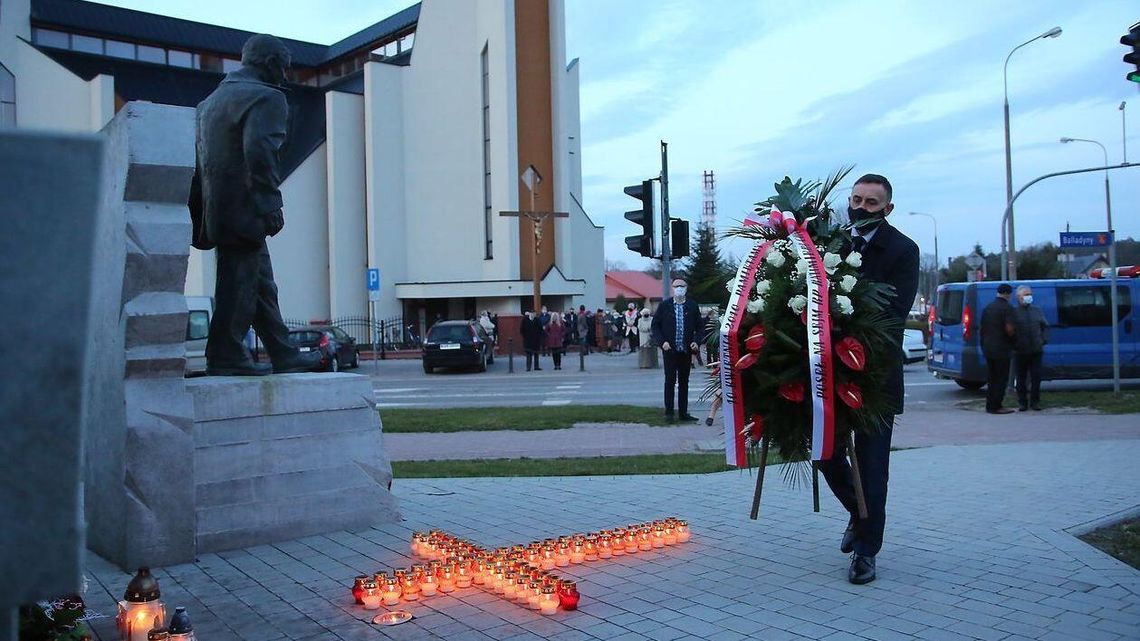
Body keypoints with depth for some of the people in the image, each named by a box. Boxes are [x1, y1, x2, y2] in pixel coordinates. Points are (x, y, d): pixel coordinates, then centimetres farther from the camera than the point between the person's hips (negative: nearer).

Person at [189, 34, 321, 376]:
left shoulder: (212, 99, 23)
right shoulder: (266, 97, -6)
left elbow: (196, 158, 20)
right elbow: (259, 150, -20)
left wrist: (200, 210, 20)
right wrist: (270, 204, -20)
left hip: (218, 206, 9)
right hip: (243, 208, -9)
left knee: (261, 282, 12)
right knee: (239, 281, -5)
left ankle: (285, 356, 17)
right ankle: (225, 356, -1)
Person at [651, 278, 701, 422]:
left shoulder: (692, 306, 5)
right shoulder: (664, 305, 0)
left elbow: (699, 327, 11)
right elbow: (654, 326, 2)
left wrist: (696, 341, -5)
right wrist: (662, 342, -10)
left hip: (686, 350, 2)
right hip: (669, 350, -2)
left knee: (684, 382, 8)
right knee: (670, 381, -1)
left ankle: (683, 412, 14)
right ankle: (669, 412, 4)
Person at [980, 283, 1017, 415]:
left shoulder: (987, 308, 12)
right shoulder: (1007, 308, -12)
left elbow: (982, 328, 16)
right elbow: (1009, 329, -22)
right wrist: (1012, 337, -1)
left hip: (988, 348, 7)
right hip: (1001, 349, -7)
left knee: (991, 378, 13)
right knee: (1001, 379, -2)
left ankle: (990, 405, 16)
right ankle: (996, 406, -2)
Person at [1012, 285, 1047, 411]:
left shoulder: (1037, 311, 13)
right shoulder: (1014, 312, -1)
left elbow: (1045, 327, 17)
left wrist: (1043, 340, 3)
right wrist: (1014, 344, -9)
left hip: (1036, 350, 3)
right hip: (1020, 352, -3)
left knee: (1036, 377, 3)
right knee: (1021, 378, 4)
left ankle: (1035, 401, 13)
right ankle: (1022, 402, 12)